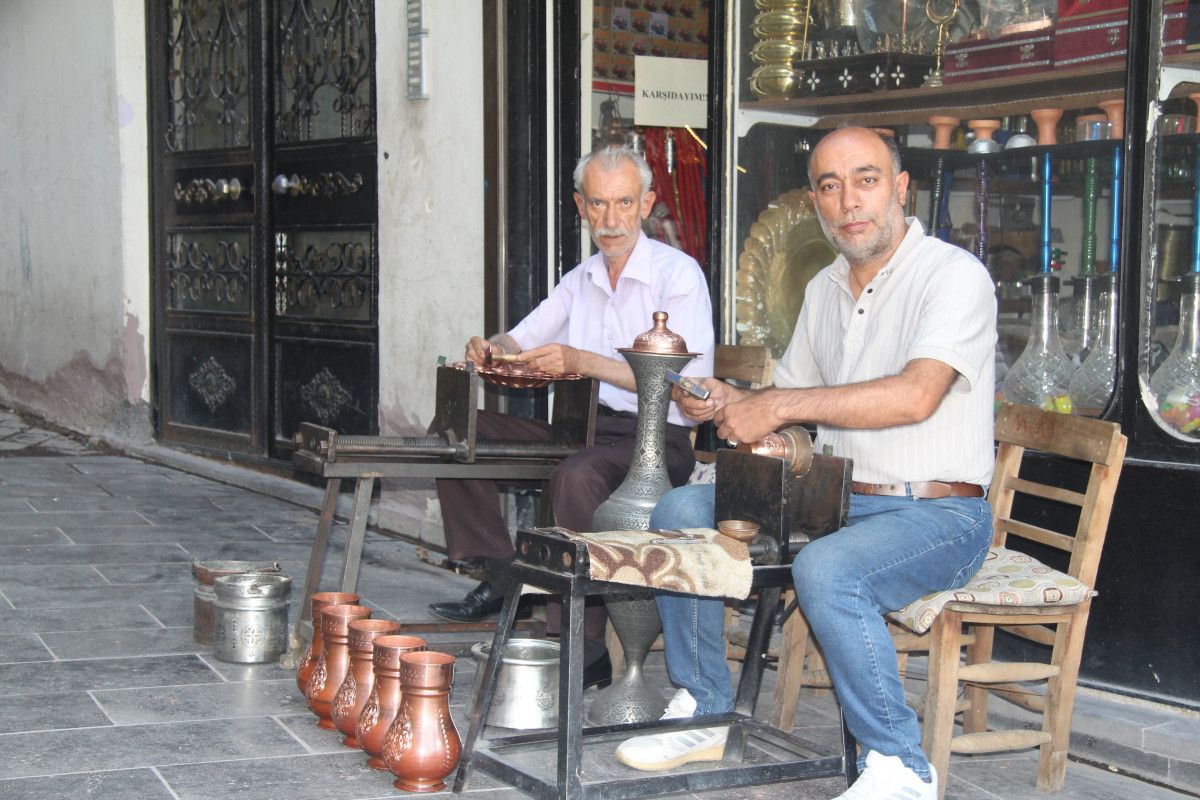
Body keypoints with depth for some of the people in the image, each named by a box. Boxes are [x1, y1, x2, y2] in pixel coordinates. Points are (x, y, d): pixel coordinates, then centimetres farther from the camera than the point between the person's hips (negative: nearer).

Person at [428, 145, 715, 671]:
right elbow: (522, 339, 22)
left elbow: (685, 382, -19)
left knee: (578, 476, -39)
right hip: (583, 425, 8)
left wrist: (584, 362, -26)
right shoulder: (581, 278, 17)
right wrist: (491, 348, -5)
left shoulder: (678, 273, -7)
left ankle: (583, 642, -29)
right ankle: (499, 578, 4)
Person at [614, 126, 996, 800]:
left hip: (936, 513, -8)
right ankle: (704, 713, 6)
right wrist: (732, 402, 0)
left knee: (826, 570, -36)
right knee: (681, 512, -3)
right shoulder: (825, 290, 14)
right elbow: (792, 401, 23)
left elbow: (915, 395, -27)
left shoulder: (954, 275, -12)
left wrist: (779, 406, -22)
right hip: (835, 499, 8)